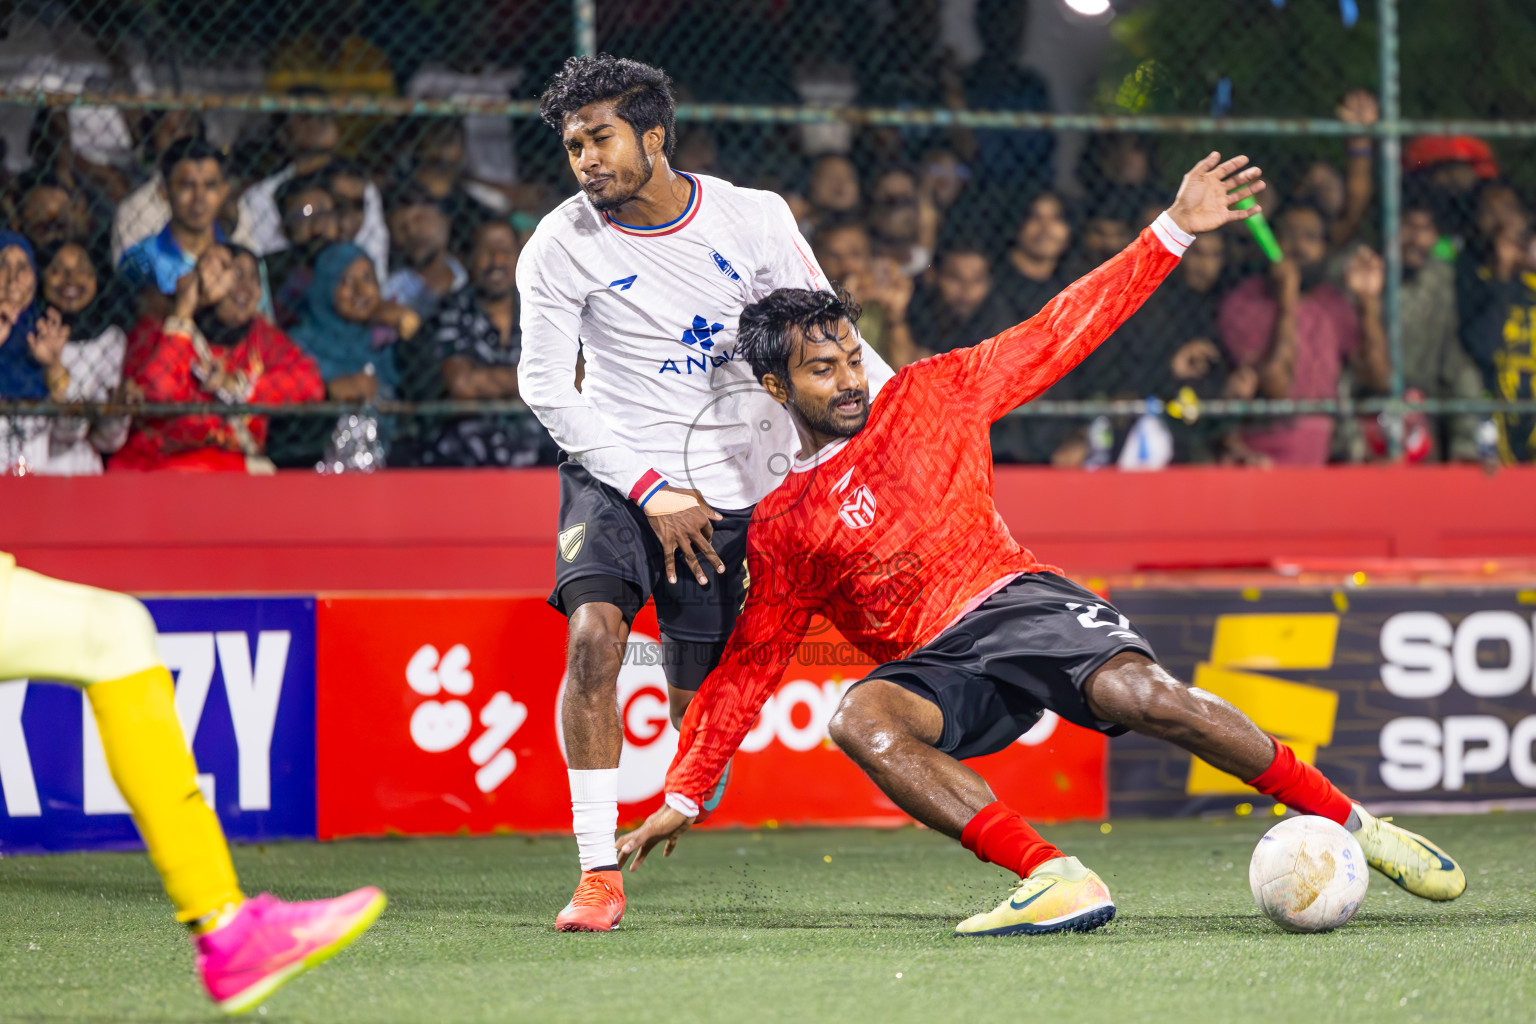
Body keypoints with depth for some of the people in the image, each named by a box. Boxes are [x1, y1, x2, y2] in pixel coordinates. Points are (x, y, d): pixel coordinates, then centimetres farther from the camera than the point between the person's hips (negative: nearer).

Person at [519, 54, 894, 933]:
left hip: (735, 487, 1)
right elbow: (546, 385, -6)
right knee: (595, 636, -25)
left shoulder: (755, 219, -6)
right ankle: (600, 873, -20)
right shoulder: (562, 246, -9)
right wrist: (651, 491, -12)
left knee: (700, 703, 1)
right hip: (616, 472, -1)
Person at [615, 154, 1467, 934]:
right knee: (860, 718, -33)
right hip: (934, 668, 1)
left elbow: (1059, 333, 10)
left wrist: (1173, 232, 4)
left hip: (1015, 602, -1)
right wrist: (682, 797, 10)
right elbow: (748, 666, 17)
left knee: (1138, 692, -31)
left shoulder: (928, 397, 12)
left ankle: (1352, 824, -19)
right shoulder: (780, 528, 14)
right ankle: (1055, 878, -42)